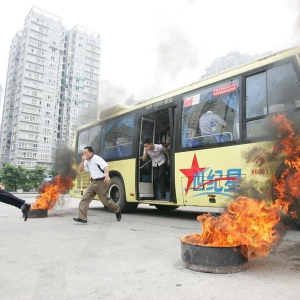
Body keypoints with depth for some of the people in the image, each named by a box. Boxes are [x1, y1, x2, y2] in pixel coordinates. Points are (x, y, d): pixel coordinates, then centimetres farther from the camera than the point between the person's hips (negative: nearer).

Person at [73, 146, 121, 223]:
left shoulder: (96, 158, -14)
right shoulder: (87, 161, 11)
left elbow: (106, 166, -25)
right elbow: (80, 170, 12)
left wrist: (107, 176, -42)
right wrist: (82, 161, -3)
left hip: (101, 182, -8)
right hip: (93, 182, 8)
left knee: (105, 200, 2)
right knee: (85, 198, -3)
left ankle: (117, 210, 27)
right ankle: (82, 218, -2)